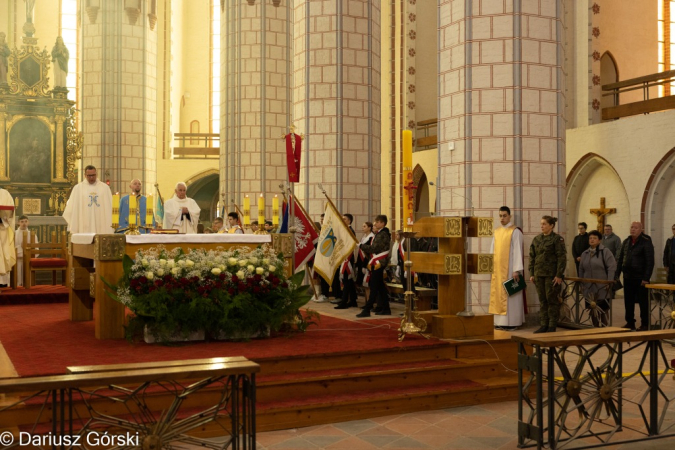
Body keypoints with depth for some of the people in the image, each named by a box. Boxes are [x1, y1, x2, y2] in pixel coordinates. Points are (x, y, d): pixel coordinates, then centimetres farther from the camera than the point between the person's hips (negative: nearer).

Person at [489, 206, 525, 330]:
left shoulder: (515, 232, -6)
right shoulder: (496, 231, 13)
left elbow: (518, 251, -11)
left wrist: (516, 270, -17)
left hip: (509, 268, -6)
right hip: (497, 269, 6)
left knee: (510, 295, -4)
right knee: (498, 294, 5)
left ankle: (512, 322, 0)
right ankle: (500, 321, 10)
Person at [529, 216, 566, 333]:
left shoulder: (557, 239, -6)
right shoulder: (536, 239, 10)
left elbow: (562, 258, -10)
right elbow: (532, 257, 13)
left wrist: (559, 275, -14)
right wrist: (531, 274, 8)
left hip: (551, 274, -5)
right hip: (539, 274, 5)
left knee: (551, 299, 0)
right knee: (542, 300, 8)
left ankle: (552, 326, 8)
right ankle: (544, 325, 14)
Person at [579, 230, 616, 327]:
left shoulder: (605, 252, -4)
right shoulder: (585, 253, 13)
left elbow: (612, 267, -11)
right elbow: (581, 270, 19)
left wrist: (609, 283, -16)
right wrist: (581, 282, 15)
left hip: (602, 288, -5)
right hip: (589, 288, 5)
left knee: (603, 309, 0)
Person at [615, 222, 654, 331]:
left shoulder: (646, 242, -7)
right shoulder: (626, 242, 12)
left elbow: (650, 262, -13)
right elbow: (620, 259, 15)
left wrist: (646, 278, -18)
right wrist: (616, 275, 8)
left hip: (640, 278, -6)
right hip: (628, 277, 6)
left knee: (643, 301, 3)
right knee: (628, 301, 9)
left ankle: (644, 324, 11)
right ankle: (630, 323, 19)